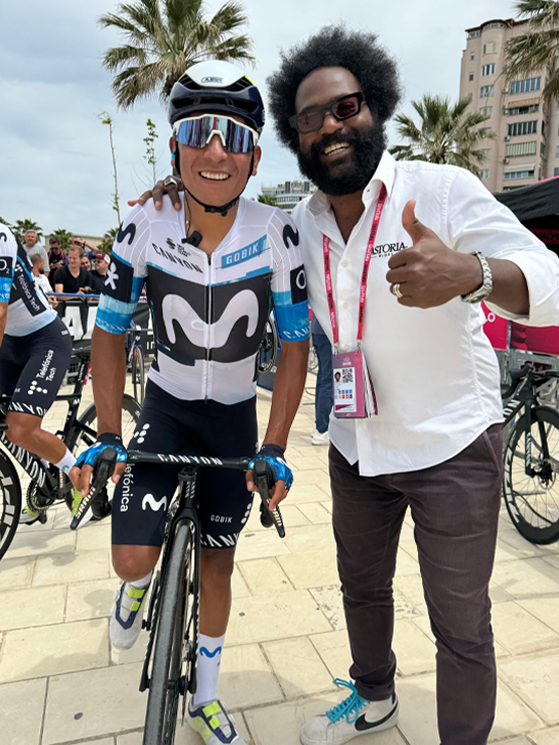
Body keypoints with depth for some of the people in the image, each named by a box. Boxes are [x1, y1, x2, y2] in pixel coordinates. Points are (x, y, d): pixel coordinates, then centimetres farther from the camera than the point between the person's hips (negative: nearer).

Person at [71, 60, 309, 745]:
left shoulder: (276, 234, -19)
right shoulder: (145, 228, -17)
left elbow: (295, 344, -13)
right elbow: (109, 334, -7)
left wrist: (274, 448, -16)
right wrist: (106, 438, -11)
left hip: (235, 416, 0)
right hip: (165, 406, 0)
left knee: (218, 561, 12)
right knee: (132, 560, -11)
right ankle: (138, 585, 31)